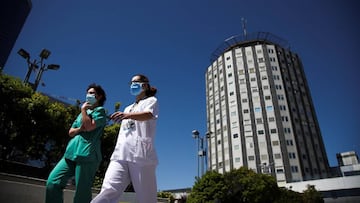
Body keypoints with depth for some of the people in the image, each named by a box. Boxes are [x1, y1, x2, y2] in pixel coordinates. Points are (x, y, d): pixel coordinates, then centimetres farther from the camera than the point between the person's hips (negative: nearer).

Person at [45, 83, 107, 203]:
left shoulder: (100, 110, 3)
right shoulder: (84, 112, 26)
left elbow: (89, 127, -15)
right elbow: (71, 132, 22)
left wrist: (83, 110, -1)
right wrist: (79, 129, -1)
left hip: (86, 155, -7)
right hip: (71, 153, 8)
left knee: (82, 193, -4)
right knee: (52, 182, -5)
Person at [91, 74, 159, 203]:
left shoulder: (151, 100, 10)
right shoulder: (128, 108, 31)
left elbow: (148, 115, -14)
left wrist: (128, 115, -32)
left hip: (141, 155, -5)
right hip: (121, 155, 5)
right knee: (108, 192, -15)